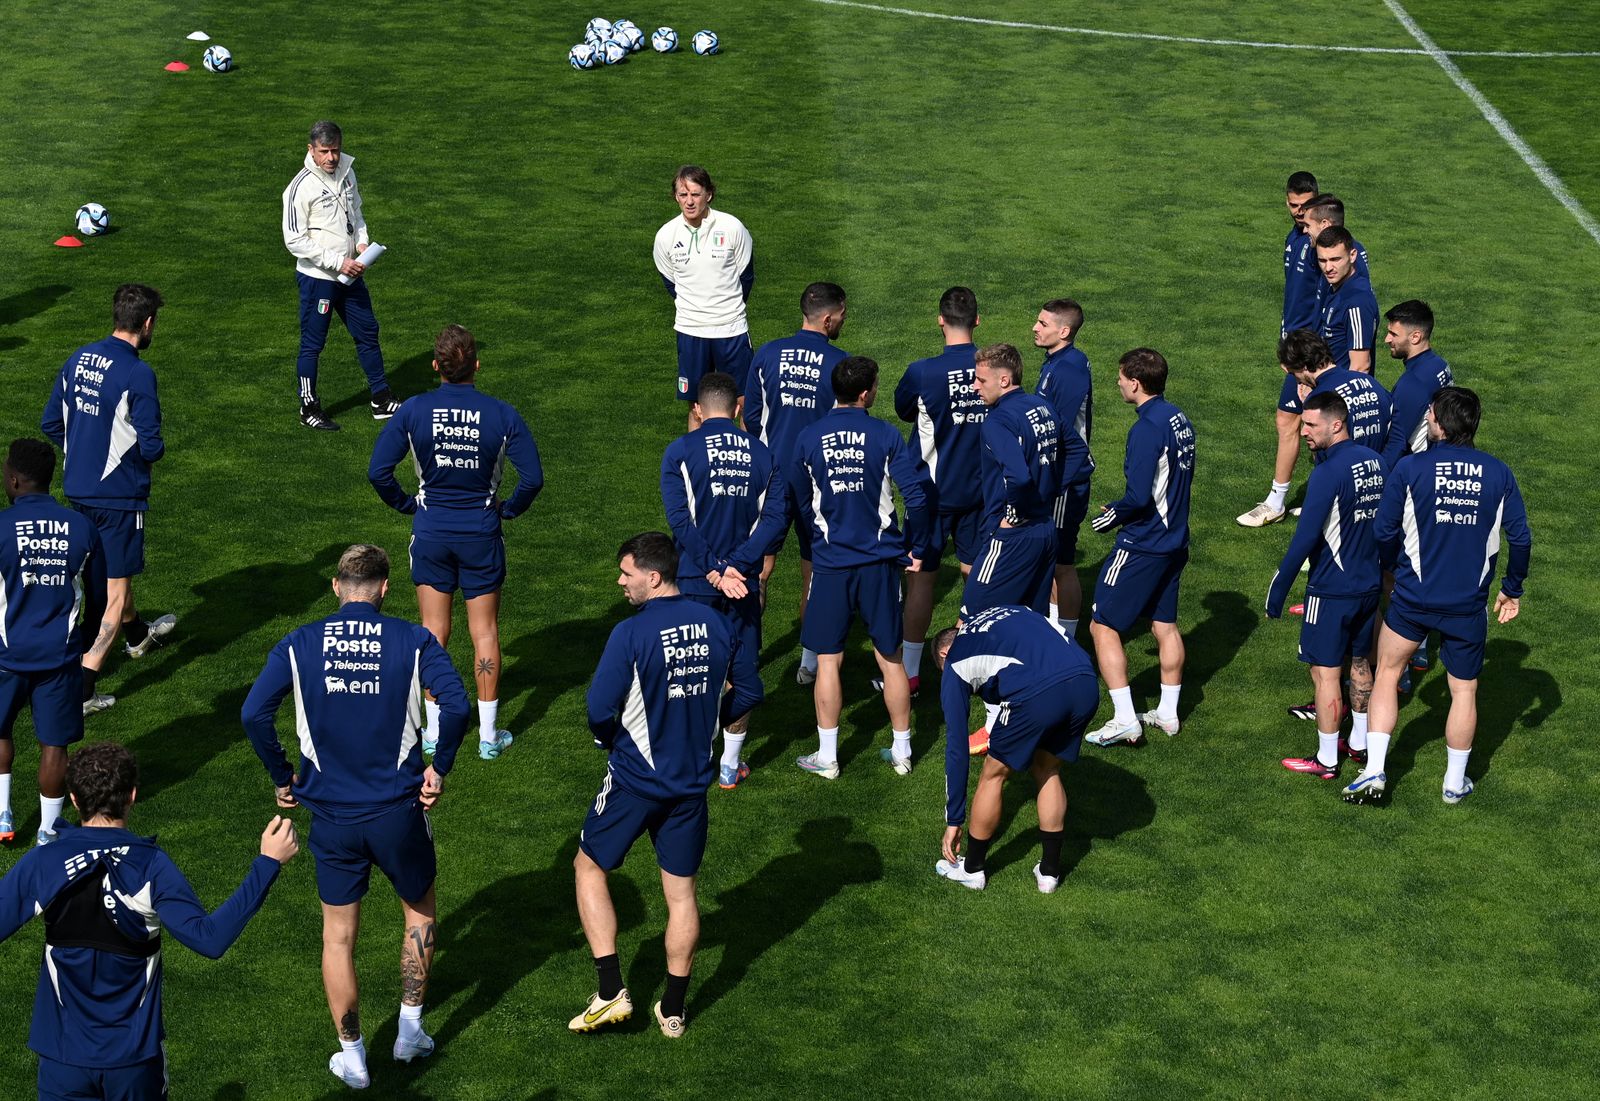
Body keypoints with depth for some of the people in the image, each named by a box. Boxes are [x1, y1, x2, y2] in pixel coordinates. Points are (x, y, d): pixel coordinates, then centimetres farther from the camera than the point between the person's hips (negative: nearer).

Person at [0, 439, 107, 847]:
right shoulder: (83, 528, -4)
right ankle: (48, 833, 17)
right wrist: (92, 634, 25)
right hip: (61, 656, 1)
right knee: (54, 744, 9)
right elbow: (98, 599, 7)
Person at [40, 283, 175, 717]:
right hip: (118, 492, -8)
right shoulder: (137, 374, -21)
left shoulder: (77, 359, 1)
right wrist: (156, 449, 3)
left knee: (114, 565, 30)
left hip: (77, 486, 8)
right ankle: (83, 686, -5)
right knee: (116, 590, 0)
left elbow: (50, 422, 8)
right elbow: (150, 447, -20)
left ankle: (136, 633, 53)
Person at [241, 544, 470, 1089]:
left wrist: (282, 777, 3)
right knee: (419, 910, 24)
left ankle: (352, 1058, 22)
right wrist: (438, 768, -4)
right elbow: (456, 706, -18)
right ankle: (410, 1031, 29)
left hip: (331, 815, 1)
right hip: (398, 810, -1)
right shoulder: (412, 640, -6)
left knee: (338, 936, 15)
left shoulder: (299, 644, -2)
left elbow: (253, 713, -9)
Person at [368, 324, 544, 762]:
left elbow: (378, 471, -11)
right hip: (481, 534, 0)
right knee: (485, 631, 9)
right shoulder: (501, 414, -11)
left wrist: (407, 504, 5)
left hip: (431, 532, 1)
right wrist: (508, 509, 5)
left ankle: (433, 732, 18)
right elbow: (533, 477, -13)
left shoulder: (413, 410, -10)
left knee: (434, 630, 12)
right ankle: (489, 735, 14)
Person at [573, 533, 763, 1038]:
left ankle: (612, 991, 9)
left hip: (635, 779, -5)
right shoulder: (718, 625, -3)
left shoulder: (631, 634, -20)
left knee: (589, 866, 15)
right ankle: (673, 1009, 21)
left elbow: (600, 710, -20)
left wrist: (612, 741, 1)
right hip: (693, 781, 5)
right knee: (681, 891, 15)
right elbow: (749, 691, 7)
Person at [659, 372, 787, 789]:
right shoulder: (762, 454, 3)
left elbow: (680, 519, -14)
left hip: (693, 581, -2)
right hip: (744, 582, 2)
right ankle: (730, 764, 21)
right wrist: (737, 566, -12)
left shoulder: (680, 451, -6)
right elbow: (776, 516, -6)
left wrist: (714, 570, -12)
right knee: (741, 669, 14)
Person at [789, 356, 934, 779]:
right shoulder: (884, 435, -7)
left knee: (828, 660, 7)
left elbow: (798, 502, 6)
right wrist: (916, 549, 1)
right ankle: (902, 751, 20)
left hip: (830, 563, 0)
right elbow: (919, 493, -13)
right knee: (890, 657, 11)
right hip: (879, 561, 0)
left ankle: (827, 757, 12)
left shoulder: (809, 438, -3)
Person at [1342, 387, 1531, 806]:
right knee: (1464, 691, 15)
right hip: (1469, 603, 1)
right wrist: (1512, 590, 11)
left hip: (1414, 596, -1)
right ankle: (1455, 783, 24)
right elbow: (1520, 537, -3)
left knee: (1387, 673, 16)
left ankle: (1374, 772, 10)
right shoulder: (1498, 473, -4)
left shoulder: (1410, 468, -11)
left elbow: (1384, 532, -6)